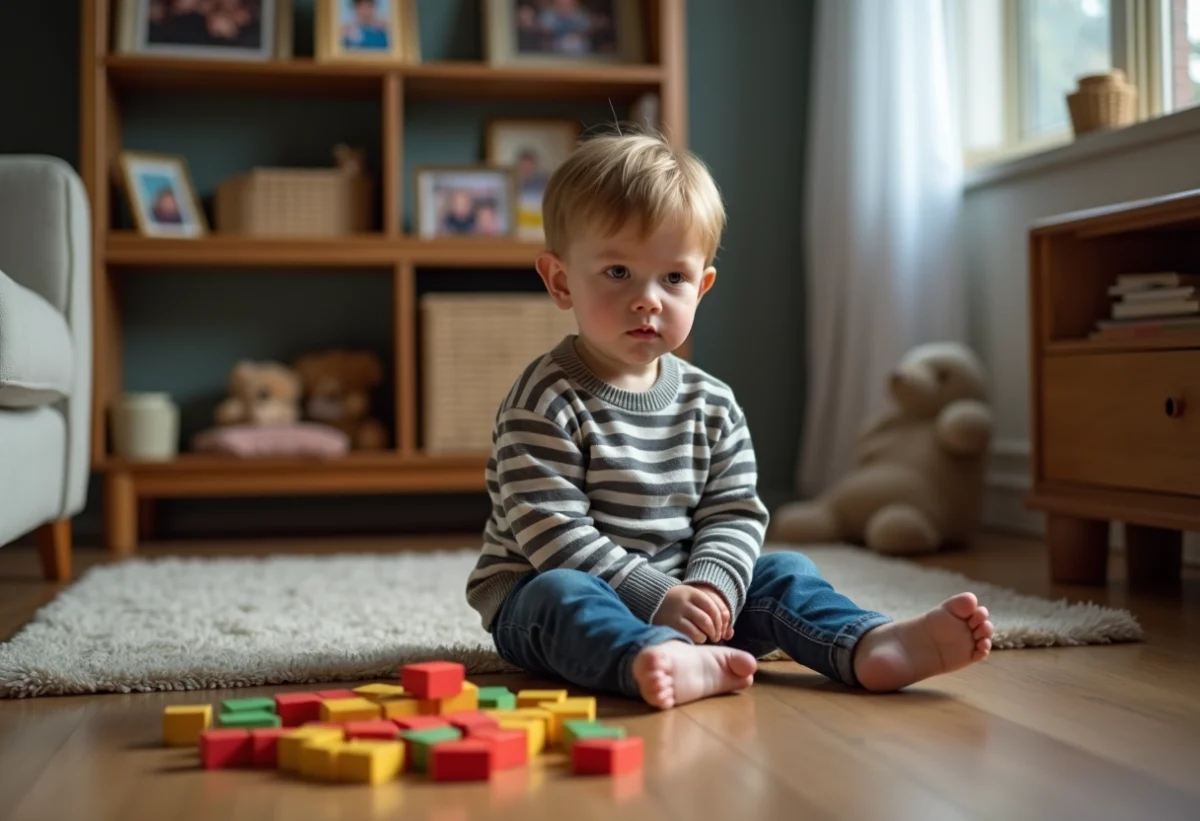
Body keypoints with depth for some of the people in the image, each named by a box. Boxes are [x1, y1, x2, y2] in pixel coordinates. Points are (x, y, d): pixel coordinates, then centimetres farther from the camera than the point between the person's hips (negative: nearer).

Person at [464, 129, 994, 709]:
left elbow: (733, 513, 3)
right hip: (543, 601, -5)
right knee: (560, 594, -35)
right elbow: (552, 534, -20)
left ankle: (871, 647, -31)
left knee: (782, 573, -5)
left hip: (684, 599, 6)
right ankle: (668, 664, -62)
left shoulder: (712, 404, 4)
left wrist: (709, 588, -17)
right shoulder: (547, 401, -14)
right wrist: (657, 596, -25)